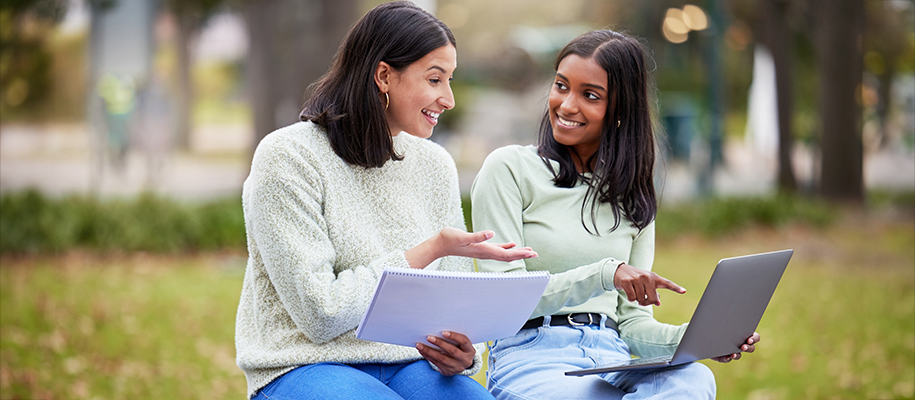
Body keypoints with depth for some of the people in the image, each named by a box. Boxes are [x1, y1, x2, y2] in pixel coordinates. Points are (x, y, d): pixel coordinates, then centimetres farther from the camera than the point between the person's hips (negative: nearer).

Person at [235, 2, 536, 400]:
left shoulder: (435, 165, 10)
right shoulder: (288, 158, -9)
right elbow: (320, 314, -14)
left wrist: (461, 356, -13)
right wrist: (432, 250, -16)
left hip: (410, 366, 5)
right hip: (305, 366, -5)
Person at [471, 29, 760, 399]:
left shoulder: (631, 195, 18)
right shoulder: (509, 169, 3)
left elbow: (631, 320, 15)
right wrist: (604, 273, -20)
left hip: (611, 360, 5)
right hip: (530, 355, -5)